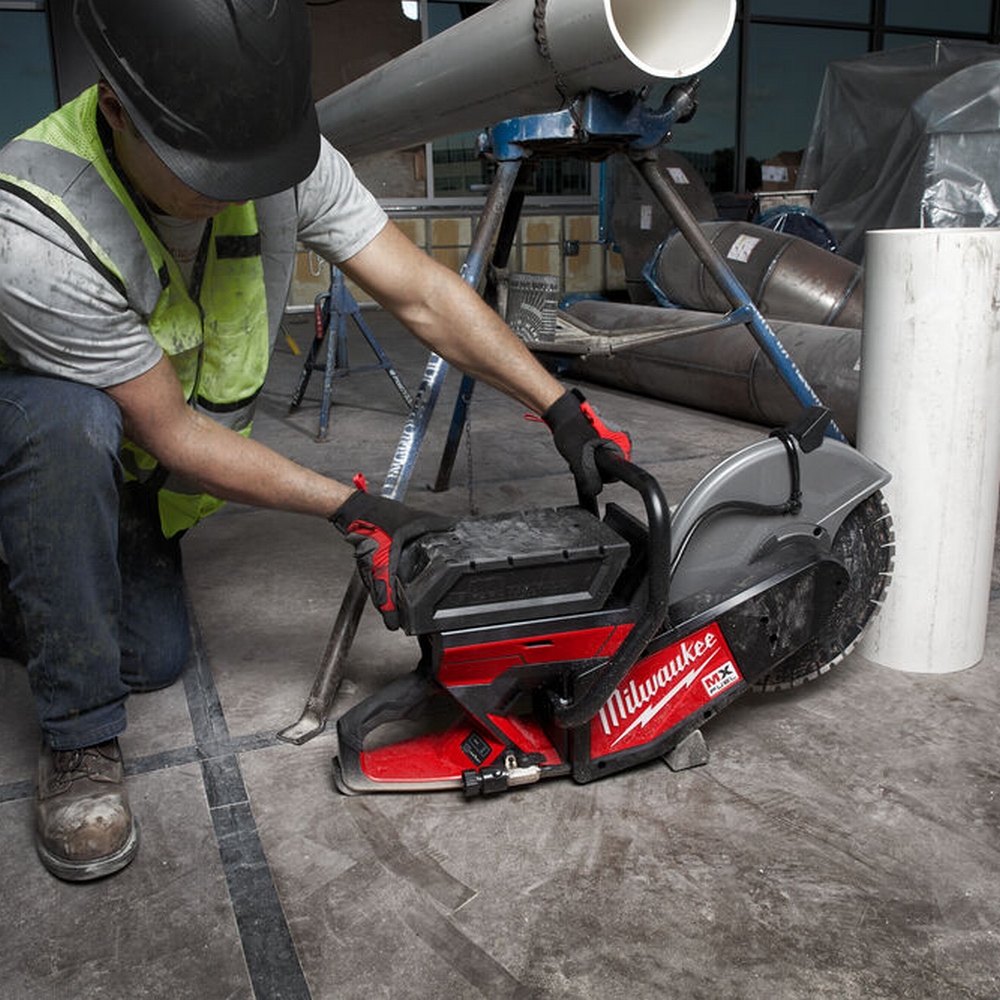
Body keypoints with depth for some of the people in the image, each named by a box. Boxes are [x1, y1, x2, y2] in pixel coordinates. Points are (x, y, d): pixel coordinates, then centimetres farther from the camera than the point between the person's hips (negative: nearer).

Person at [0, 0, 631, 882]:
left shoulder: (284, 157, -24)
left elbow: (422, 295, -22)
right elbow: (172, 435, -30)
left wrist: (566, 411, -27)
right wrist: (352, 510, -31)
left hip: (136, 476, 5)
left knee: (153, 659, -2)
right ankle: (79, 743, -23)